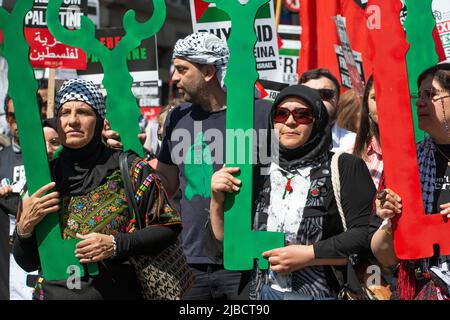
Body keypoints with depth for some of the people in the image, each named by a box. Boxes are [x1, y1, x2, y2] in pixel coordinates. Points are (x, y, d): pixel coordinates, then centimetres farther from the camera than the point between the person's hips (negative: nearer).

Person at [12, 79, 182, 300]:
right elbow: (27, 263, 5)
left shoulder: (129, 168, -6)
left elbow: (169, 227, -7)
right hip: (53, 293, 2)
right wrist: (24, 227, -14)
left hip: (117, 292, -2)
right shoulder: (43, 178, 1)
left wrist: (116, 244, -18)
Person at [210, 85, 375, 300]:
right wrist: (217, 200, -4)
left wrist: (309, 254, -18)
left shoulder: (345, 168, -4)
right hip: (265, 293, 4)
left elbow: (366, 235, -14)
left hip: (322, 293, -4)